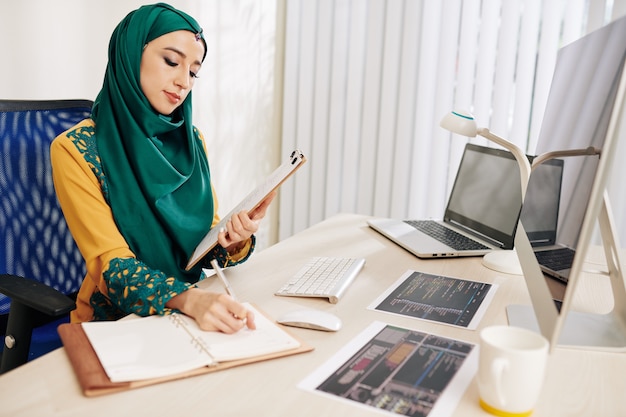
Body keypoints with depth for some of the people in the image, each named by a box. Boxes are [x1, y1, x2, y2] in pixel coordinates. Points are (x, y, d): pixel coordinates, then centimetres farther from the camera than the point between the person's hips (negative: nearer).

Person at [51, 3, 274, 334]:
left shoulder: (191, 141, 4)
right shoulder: (75, 150, -11)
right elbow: (112, 265, -17)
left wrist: (233, 240, -18)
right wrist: (190, 299, -34)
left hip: (188, 314, 5)